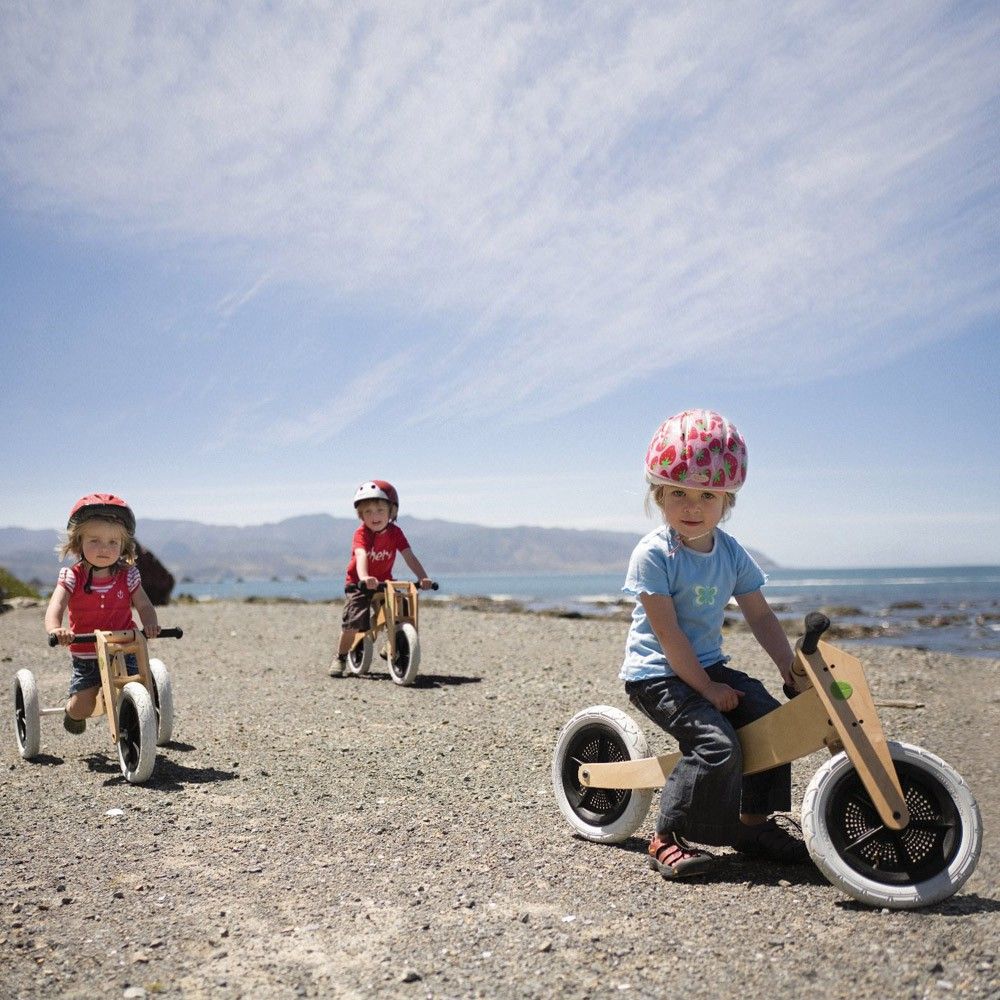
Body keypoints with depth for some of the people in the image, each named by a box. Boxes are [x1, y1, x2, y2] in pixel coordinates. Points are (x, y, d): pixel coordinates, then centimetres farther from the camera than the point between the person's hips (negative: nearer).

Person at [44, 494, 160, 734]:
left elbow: (144, 606, -4)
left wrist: (150, 624, -28)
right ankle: (73, 714, 31)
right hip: (86, 656, -1)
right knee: (82, 705, -8)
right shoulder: (72, 577, -8)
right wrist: (54, 628, -45)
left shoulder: (128, 576, -2)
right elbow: (56, 605, -22)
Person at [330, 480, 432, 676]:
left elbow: (409, 557, -15)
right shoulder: (361, 533, -20)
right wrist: (364, 578, -57)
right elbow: (361, 556, -38)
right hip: (358, 584, -4)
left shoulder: (395, 532, -9)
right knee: (353, 621, -19)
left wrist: (423, 578, -31)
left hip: (384, 582, 4)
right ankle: (340, 658, 5)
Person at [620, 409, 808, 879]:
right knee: (717, 744, -24)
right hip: (656, 673, -7)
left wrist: (789, 668, -1)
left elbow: (760, 616, 8)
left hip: (709, 666, 7)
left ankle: (755, 822, 14)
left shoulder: (732, 553, 3)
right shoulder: (653, 554, -17)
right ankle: (666, 839, -7)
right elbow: (667, 633, -19)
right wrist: (707, 688, -18)